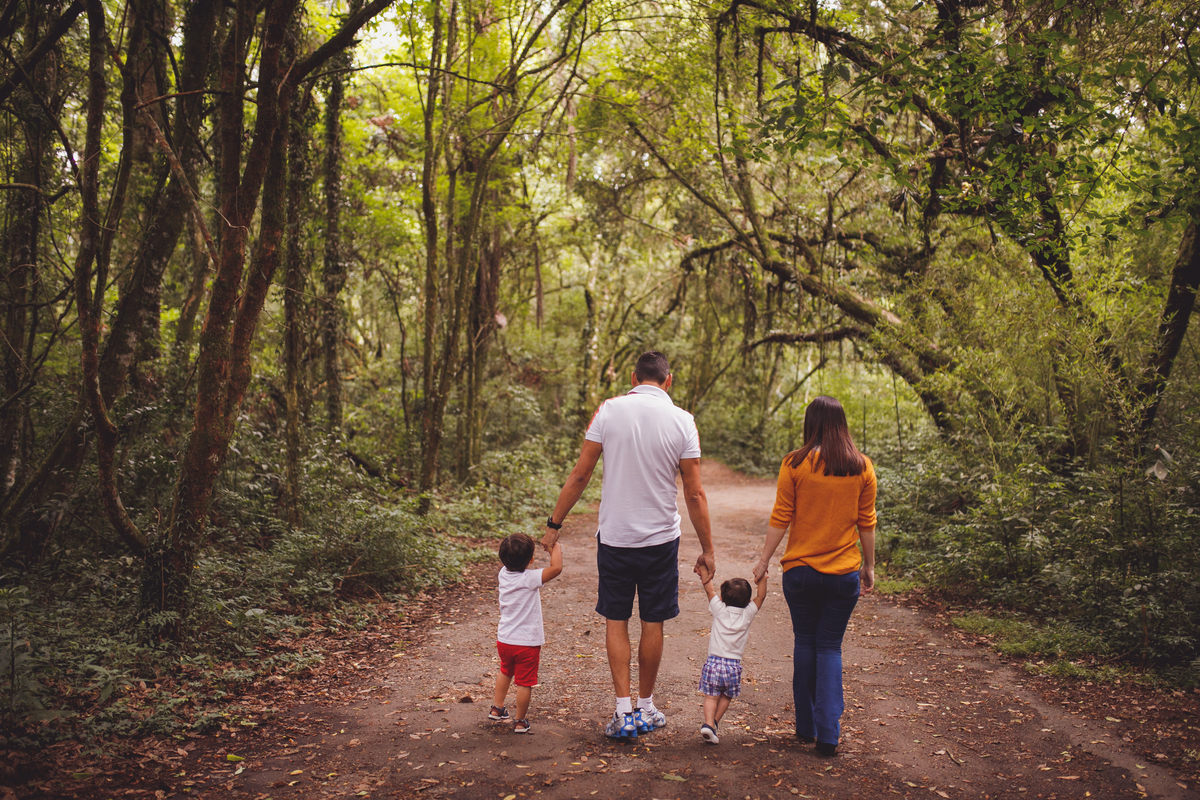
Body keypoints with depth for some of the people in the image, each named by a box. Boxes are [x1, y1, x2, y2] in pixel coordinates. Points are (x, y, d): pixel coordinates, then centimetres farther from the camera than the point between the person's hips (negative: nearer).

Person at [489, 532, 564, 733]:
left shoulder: (504, 574, -4)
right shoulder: (529, 578, -24)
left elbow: (515, 564, 19)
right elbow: (556, 567, -30)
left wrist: (529, 548, 7)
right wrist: (556, 547, -15)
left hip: (504, 639, 6)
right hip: (527, 641, -6)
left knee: (506, 672, 30)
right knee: (524, 682, 9)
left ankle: (497, 709, 41)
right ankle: (520, 721, 20)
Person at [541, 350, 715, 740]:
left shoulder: (608, 410, -6)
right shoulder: (682, 421, -6)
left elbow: (579, 476, -5)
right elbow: (695, 495, -5)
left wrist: (554, 524, 5)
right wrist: (707, 549, 4)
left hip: (614, 536, 0)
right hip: (661, 539, 0)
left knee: (615, 622, 11)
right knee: (653, 623, 13)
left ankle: (623, 712, 9)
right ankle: (645, 708, 27)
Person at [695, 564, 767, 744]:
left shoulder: (719, 610, 0)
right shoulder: (747, 614, 0)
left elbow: (709, 589, 9)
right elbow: (760, 596, 10)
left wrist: (704, 571, 17)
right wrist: (762, 578, 11)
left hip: (713, 662, -1)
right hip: (734, 665, 1)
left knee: (711, 696, 2)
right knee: (726, 697, 19)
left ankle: (708, 723, -14)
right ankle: (715, 721, 11)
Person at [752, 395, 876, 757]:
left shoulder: (795, 464, -8)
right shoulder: (861, 467, -2)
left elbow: (781, 519, -6)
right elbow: (866, 523, 3)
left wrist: (764, 558, 4)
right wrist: (869, 566, 14)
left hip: (800, 569, -1)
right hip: (844, 572, 1)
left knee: (806, 642, 15)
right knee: (830, 647, 10)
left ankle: (806, 726, 23)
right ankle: (828, 733, 4)